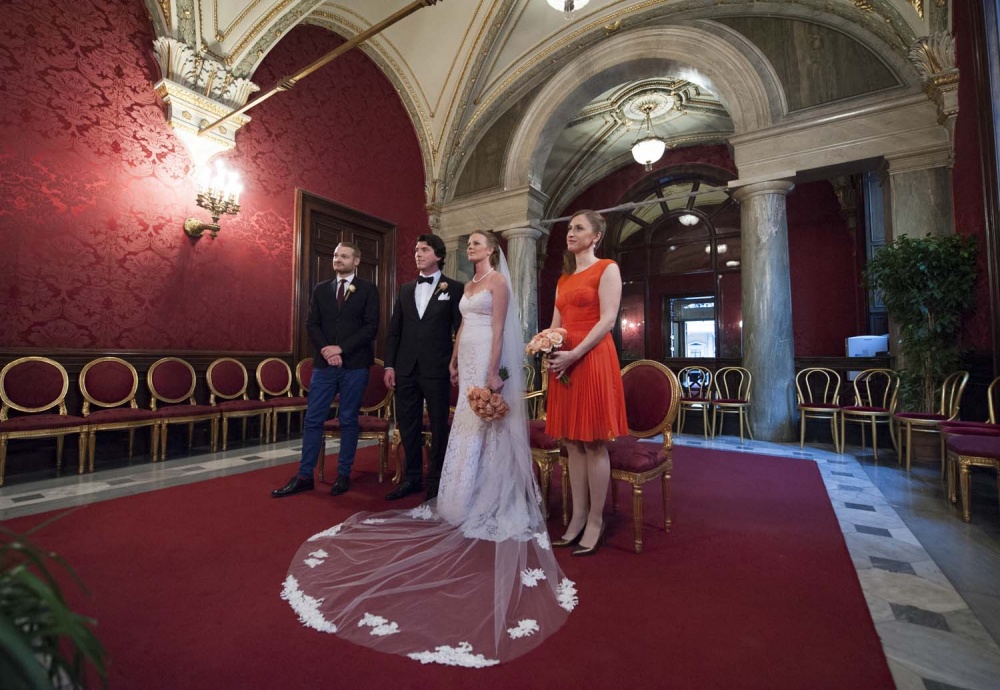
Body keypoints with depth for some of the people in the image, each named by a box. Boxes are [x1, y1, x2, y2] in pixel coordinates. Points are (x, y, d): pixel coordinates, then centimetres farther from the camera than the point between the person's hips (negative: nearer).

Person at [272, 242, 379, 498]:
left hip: (355, 365, -3)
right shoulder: (321, 289, 13)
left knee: (348, 421, 5)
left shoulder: (368, 289, 2)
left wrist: (341, 349, -13)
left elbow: (371, 327, -6)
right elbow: (312, 324, 7)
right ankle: (304, 476, 15)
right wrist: (326, 350, -9)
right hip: (324, 363, 3)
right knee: (313, 420, 5)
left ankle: (343, 475, 17)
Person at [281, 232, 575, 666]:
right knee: (466, 427, 11)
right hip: (468, 359, 8)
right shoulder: (469, 285, 20)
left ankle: (486, 500, 11)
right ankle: (470, 497, 23)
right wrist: (454, 359, 17)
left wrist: (492, 372, -21)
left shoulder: (499, 280, -5)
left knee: (482, 428, -3)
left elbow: (499, 329, -15)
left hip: (487, 360, -8)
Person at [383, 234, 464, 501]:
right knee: (408, 426, 11)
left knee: (439, 426, 6)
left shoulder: (454, 288, 1)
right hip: (405, 369, 5)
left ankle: (436, 481, 22)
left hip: (436, 370, -4)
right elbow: (394, 331, 12)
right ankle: (412, 478, 27)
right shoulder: (406, 290, 14)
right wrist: (389, 365, 5)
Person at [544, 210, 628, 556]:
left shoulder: (606, 268, 1)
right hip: (563, 363, 7)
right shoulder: (564, 278, 21)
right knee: (572, 443, 8)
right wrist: (548, 352, -2)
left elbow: (607, 320, -10)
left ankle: (595, 522, 12)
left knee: (594, 444, -1)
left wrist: (574, 354, -17)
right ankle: (578, 517, 19)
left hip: (592, 359, -7)